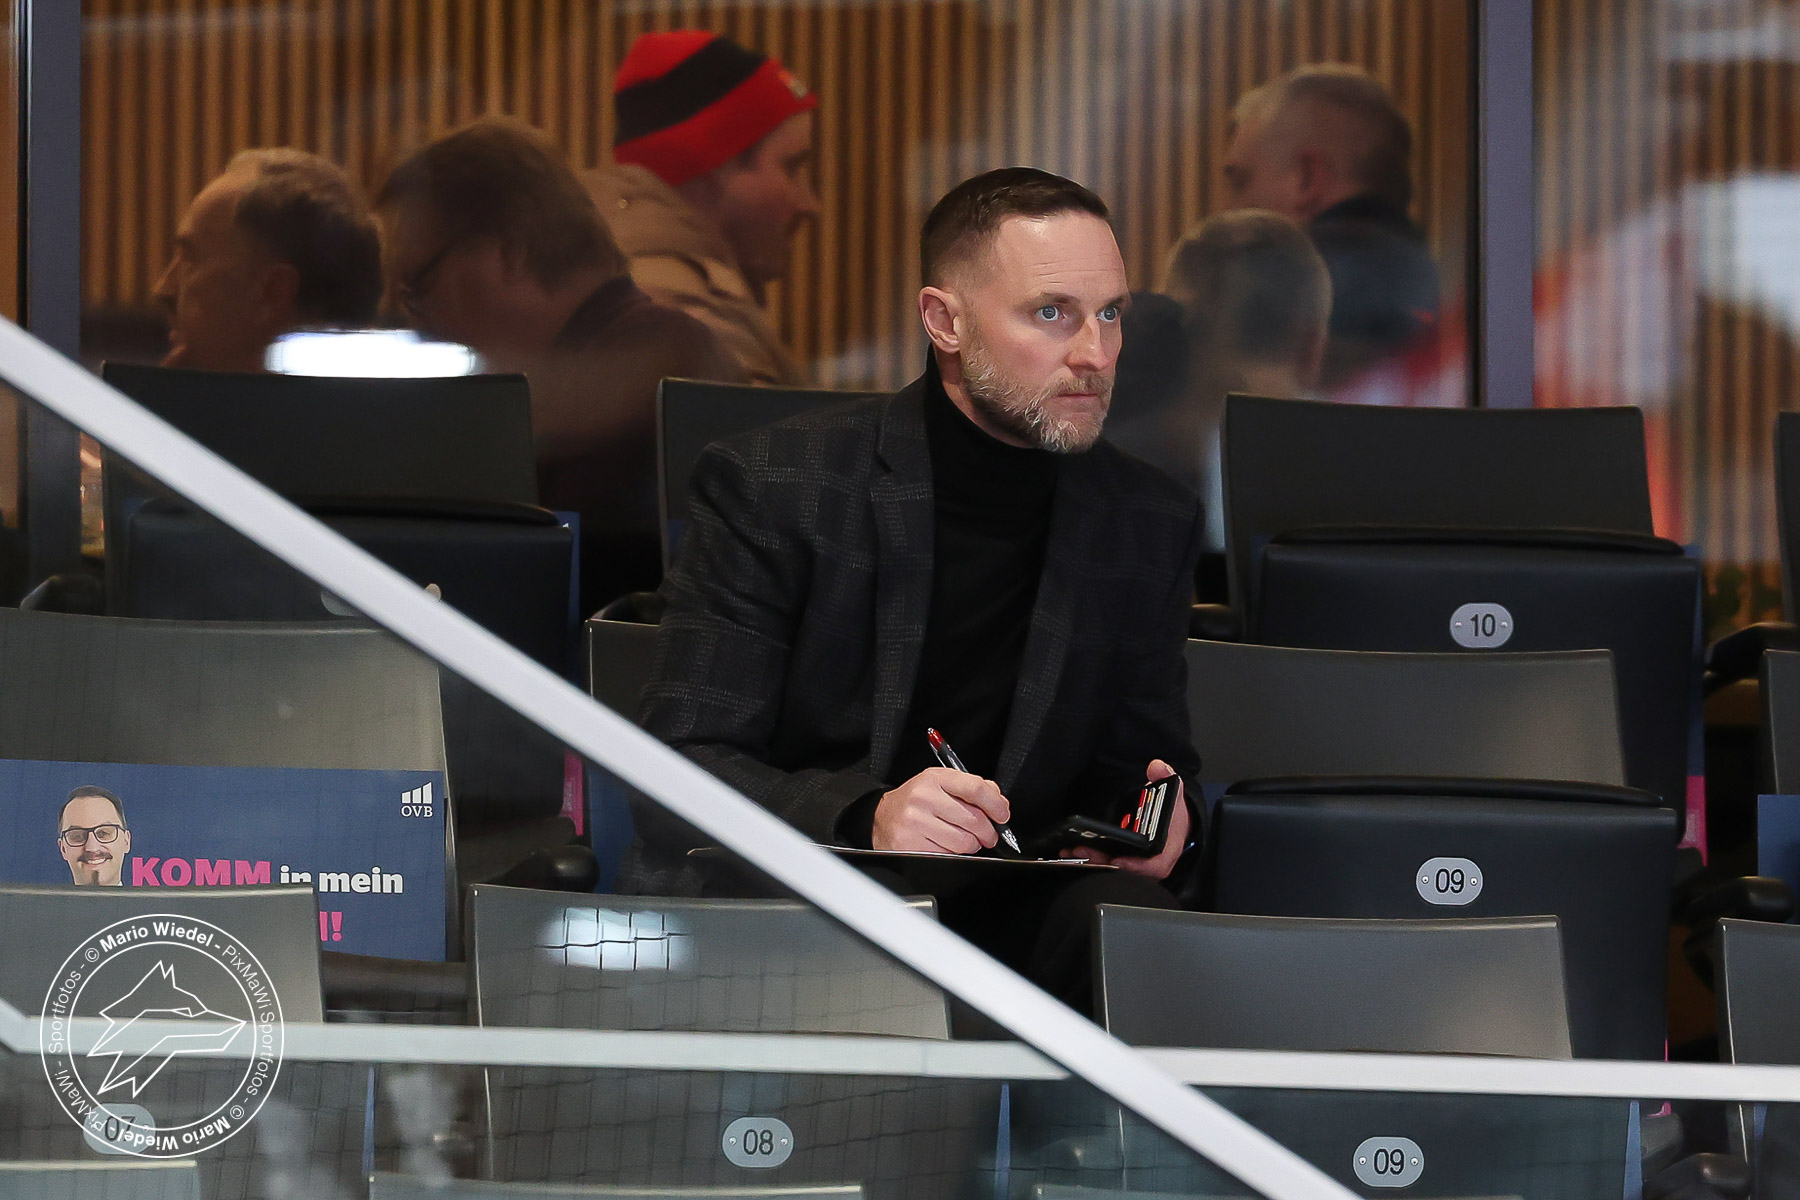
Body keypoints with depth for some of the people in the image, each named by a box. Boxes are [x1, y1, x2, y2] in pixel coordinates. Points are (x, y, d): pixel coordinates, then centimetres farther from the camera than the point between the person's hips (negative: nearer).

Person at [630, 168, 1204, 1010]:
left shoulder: (1150, 524, 10)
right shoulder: (770, 488, -3)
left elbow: (1144, 759, 19)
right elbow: (677, 774, -8)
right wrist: (862, 820, -28)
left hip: (1006, 927, 4)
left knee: (1126, 914, -30)